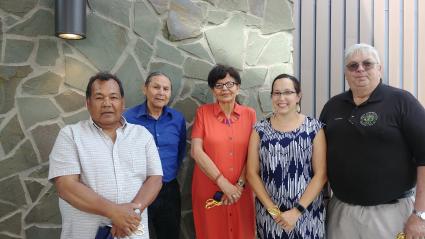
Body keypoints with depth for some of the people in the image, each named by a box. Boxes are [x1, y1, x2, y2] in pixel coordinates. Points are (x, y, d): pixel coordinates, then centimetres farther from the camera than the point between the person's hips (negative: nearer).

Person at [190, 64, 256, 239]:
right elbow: (196, 151, -10)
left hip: (241, 191, 1)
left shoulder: (249, 114, 2)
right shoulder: (203, 112, -2)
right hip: (209, 190, -1)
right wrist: (223, 183, -15)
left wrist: (240, 184, -11)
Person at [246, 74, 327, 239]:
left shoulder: (314, 128, -5)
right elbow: (252, 173, -3)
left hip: (307, 214, -1)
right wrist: (273, 210, -9)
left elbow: (321, 174, -7)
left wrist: (297, 211, -13)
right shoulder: (260, 129, -2)